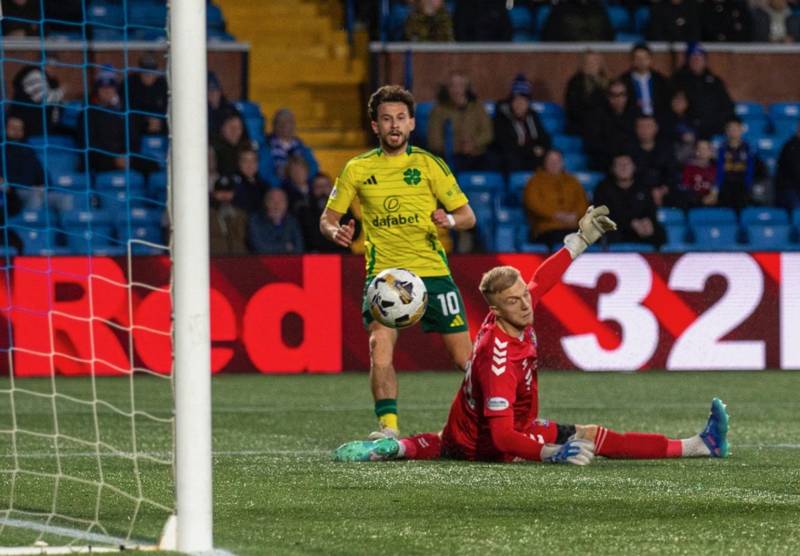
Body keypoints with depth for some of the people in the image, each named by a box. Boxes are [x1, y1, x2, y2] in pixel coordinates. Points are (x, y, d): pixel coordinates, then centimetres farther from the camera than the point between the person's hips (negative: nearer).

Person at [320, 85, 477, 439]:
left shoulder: (429, 165, 5)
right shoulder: (358, 169, 7)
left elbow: (467, 216, 6)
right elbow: (327, 219, 13)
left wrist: (450, 220, -17)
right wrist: (336, 232, -11)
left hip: (432, 270, 0)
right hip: (382, 273, 0)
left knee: (464, 357, -2)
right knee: (379, 344, -24)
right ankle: (387, 427, -20)